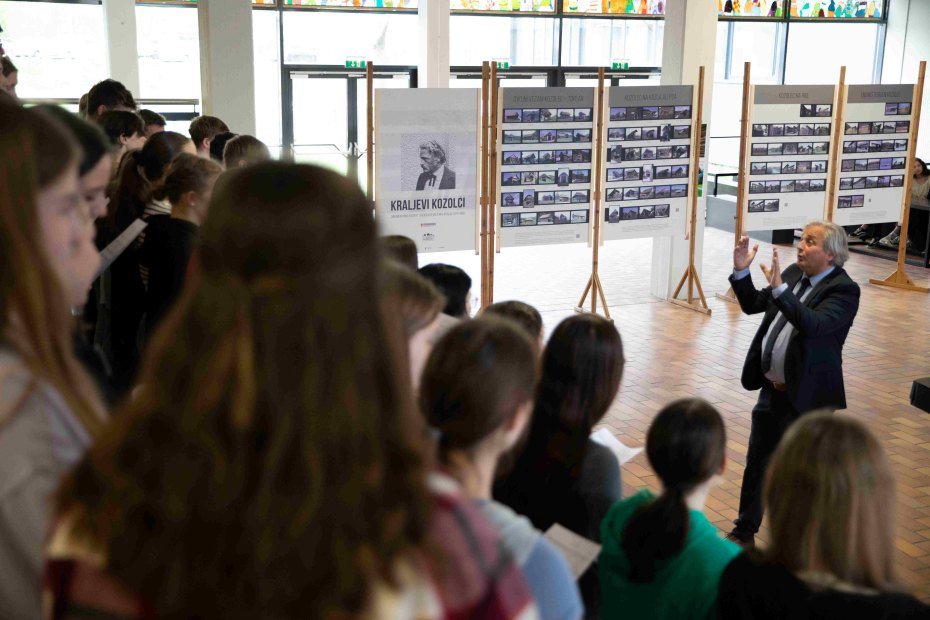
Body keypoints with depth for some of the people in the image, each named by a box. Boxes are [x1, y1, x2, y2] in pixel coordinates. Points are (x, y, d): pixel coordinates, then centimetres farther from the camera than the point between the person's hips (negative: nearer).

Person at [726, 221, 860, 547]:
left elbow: (815, 325, -33)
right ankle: (744, 534, 33)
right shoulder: (793, 274, 5)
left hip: (805, 398, -7)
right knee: (756, 464, 17)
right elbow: (753, 305, 13)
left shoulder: (843, 290, -16)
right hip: (772, 389, 7)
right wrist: (741, 272, -3)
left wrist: (779, 288, -40)